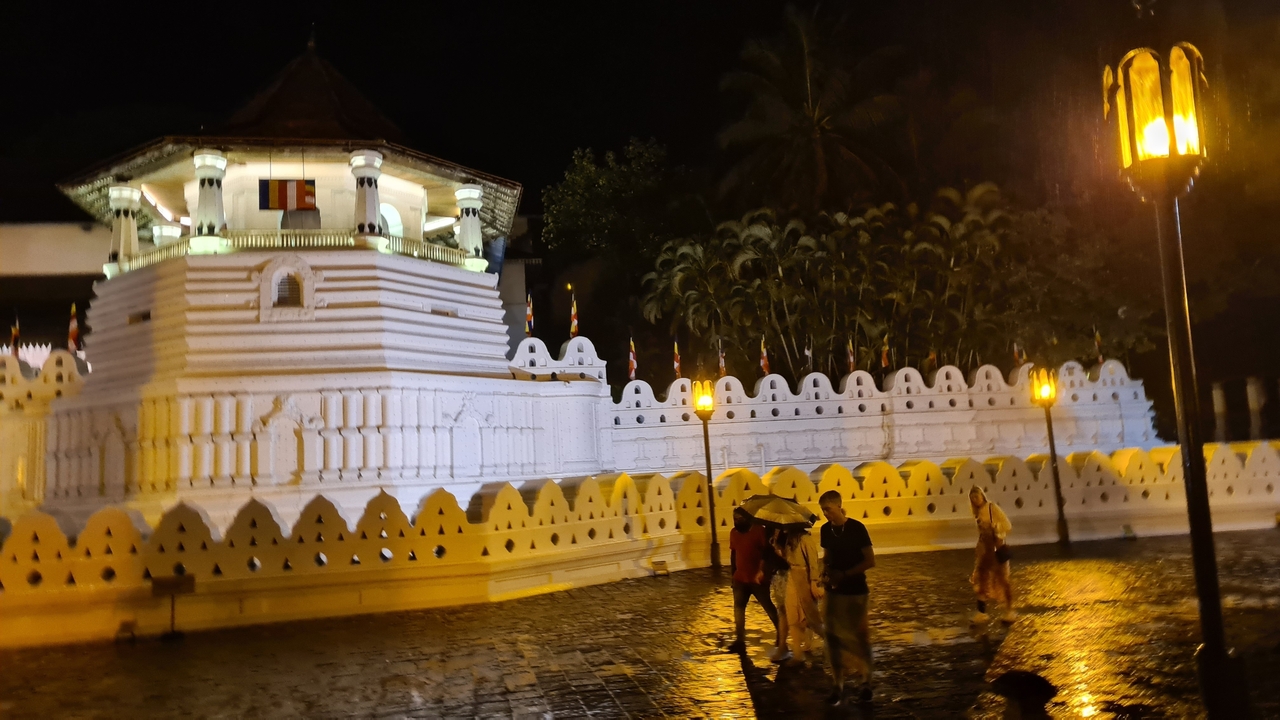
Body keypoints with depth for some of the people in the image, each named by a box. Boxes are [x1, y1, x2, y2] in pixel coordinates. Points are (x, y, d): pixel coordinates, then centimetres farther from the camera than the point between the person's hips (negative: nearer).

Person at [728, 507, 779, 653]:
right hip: (740, 579, 6)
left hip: (758, 579, -5)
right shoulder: (733, 532, 5)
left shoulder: (759, 531, -14)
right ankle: (740, 641, 11)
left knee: (768, 607, 7)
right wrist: (733, 574, 12)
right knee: (738, 608, 4)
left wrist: (763, 570, -22)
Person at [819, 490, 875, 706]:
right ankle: (837, 684, 14)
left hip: (855, 591, -4)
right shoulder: (826, 530, 0)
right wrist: (825, 573, -7)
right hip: (833, 591, 4)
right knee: (834, 637, 4)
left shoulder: (856, 528, -15)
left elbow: (870, 561, -13)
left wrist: (844, 574, -18)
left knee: (859, 636, 6)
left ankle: (867, 682, 22)